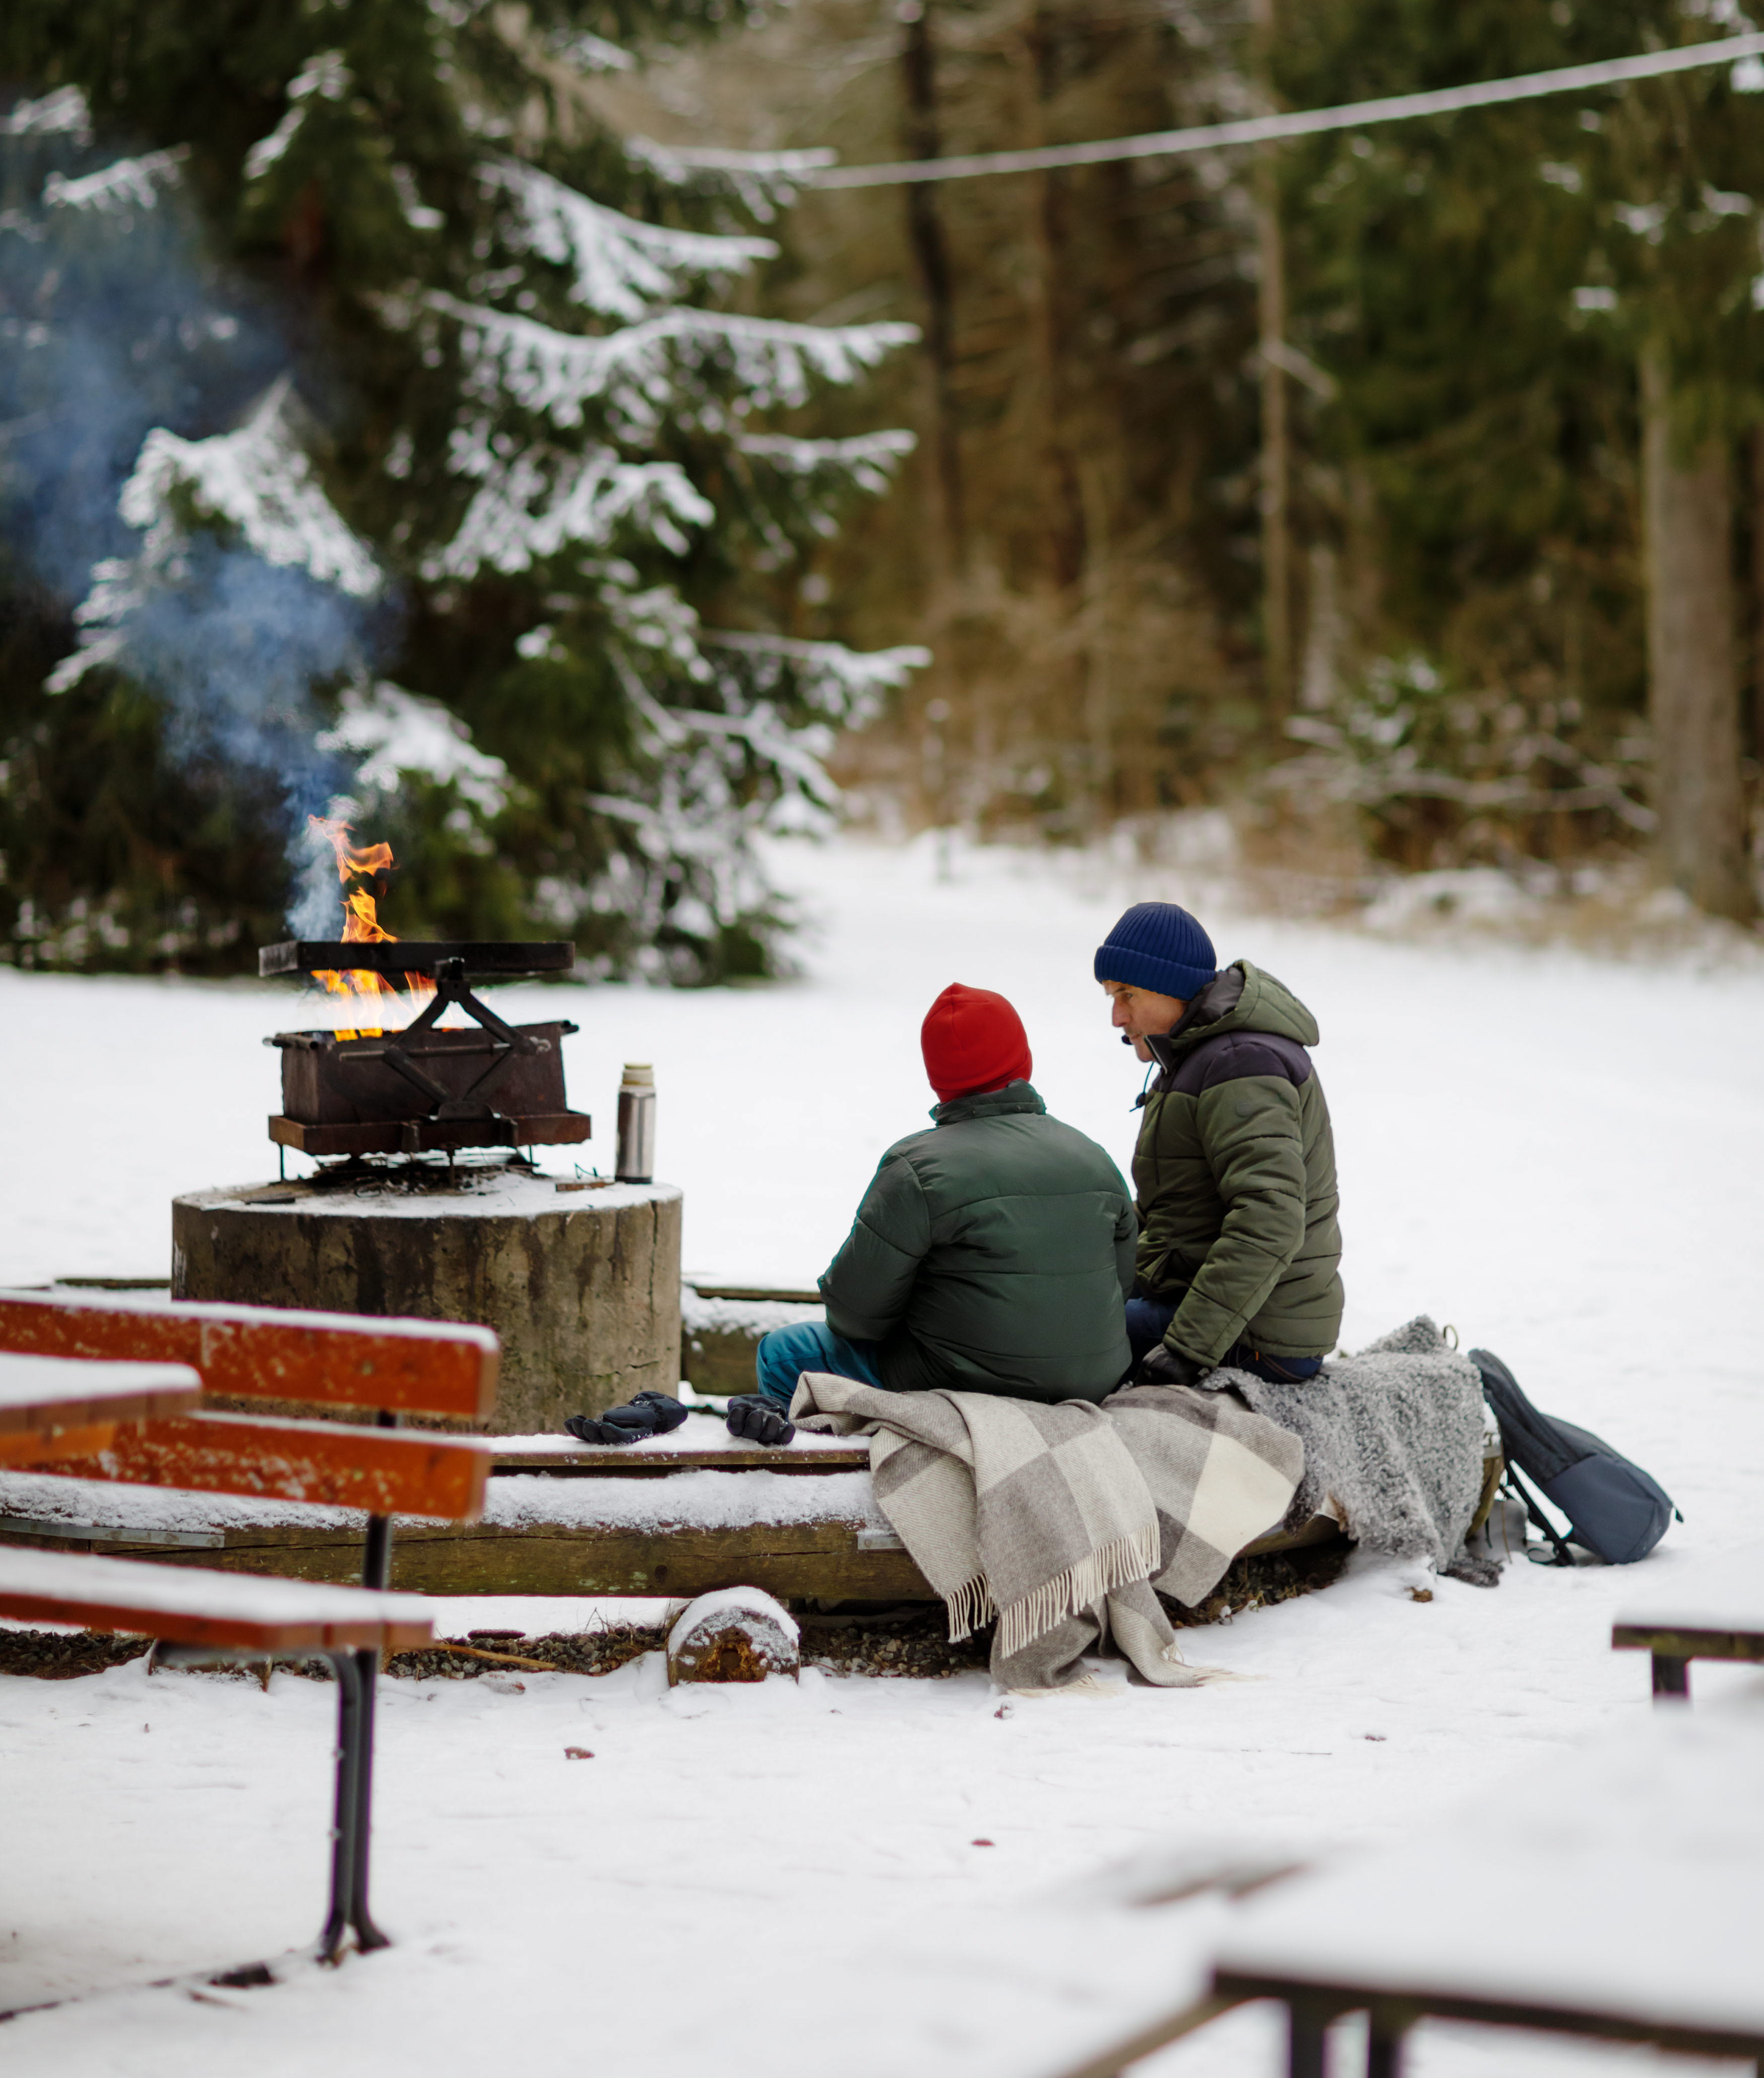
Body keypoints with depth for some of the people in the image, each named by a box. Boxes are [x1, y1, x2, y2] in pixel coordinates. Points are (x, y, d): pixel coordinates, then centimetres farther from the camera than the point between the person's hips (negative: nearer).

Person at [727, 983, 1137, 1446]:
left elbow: (857, 1305, -11)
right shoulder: (1095, 1159, 4)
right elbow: (1121, 1279, 12)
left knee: (781, 1354, 10)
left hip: (967, 1385, -6)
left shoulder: (918, 1168, -15)